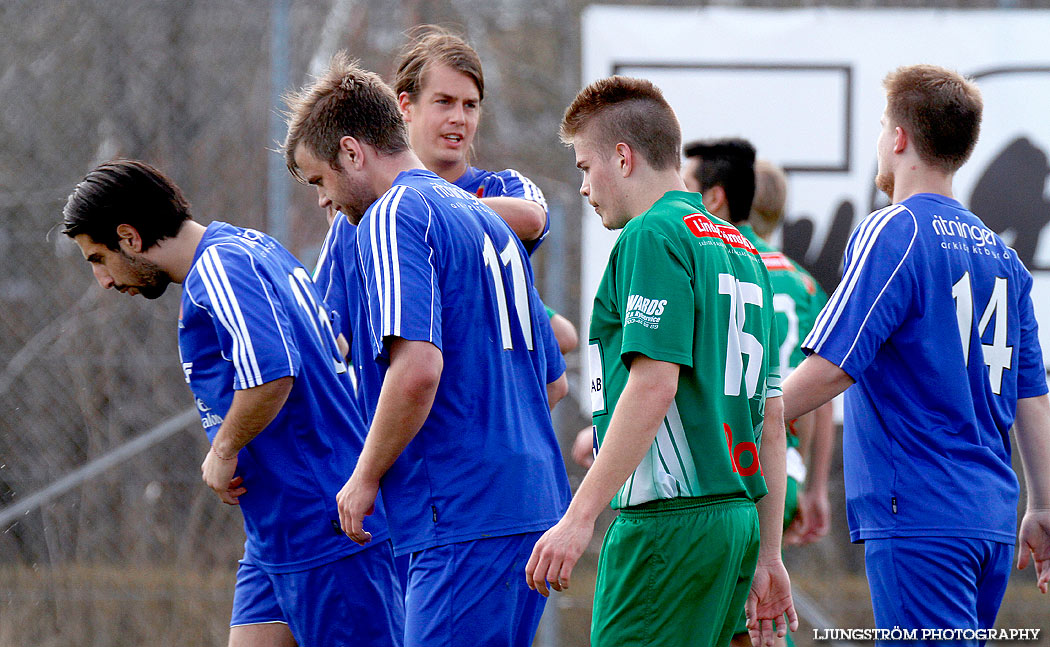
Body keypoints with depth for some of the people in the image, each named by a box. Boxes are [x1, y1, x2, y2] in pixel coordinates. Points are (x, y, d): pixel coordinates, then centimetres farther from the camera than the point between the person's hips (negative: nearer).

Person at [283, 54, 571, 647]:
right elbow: (552, 377, 27)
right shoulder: (486, 219, 22)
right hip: (534, 504, 9)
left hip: (466, 518, -9)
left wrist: (365, 477, -9)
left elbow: (417, 369, -20)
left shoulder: (394, 216, -7)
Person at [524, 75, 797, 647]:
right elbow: (772, 417, 20)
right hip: (738, 520, 9)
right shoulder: (743, 251, 20)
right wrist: (767, 556, 21)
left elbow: (653, 385, -19)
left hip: (669, 521, -9)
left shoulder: (653, 235, -8)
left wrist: (580, 516, -20)